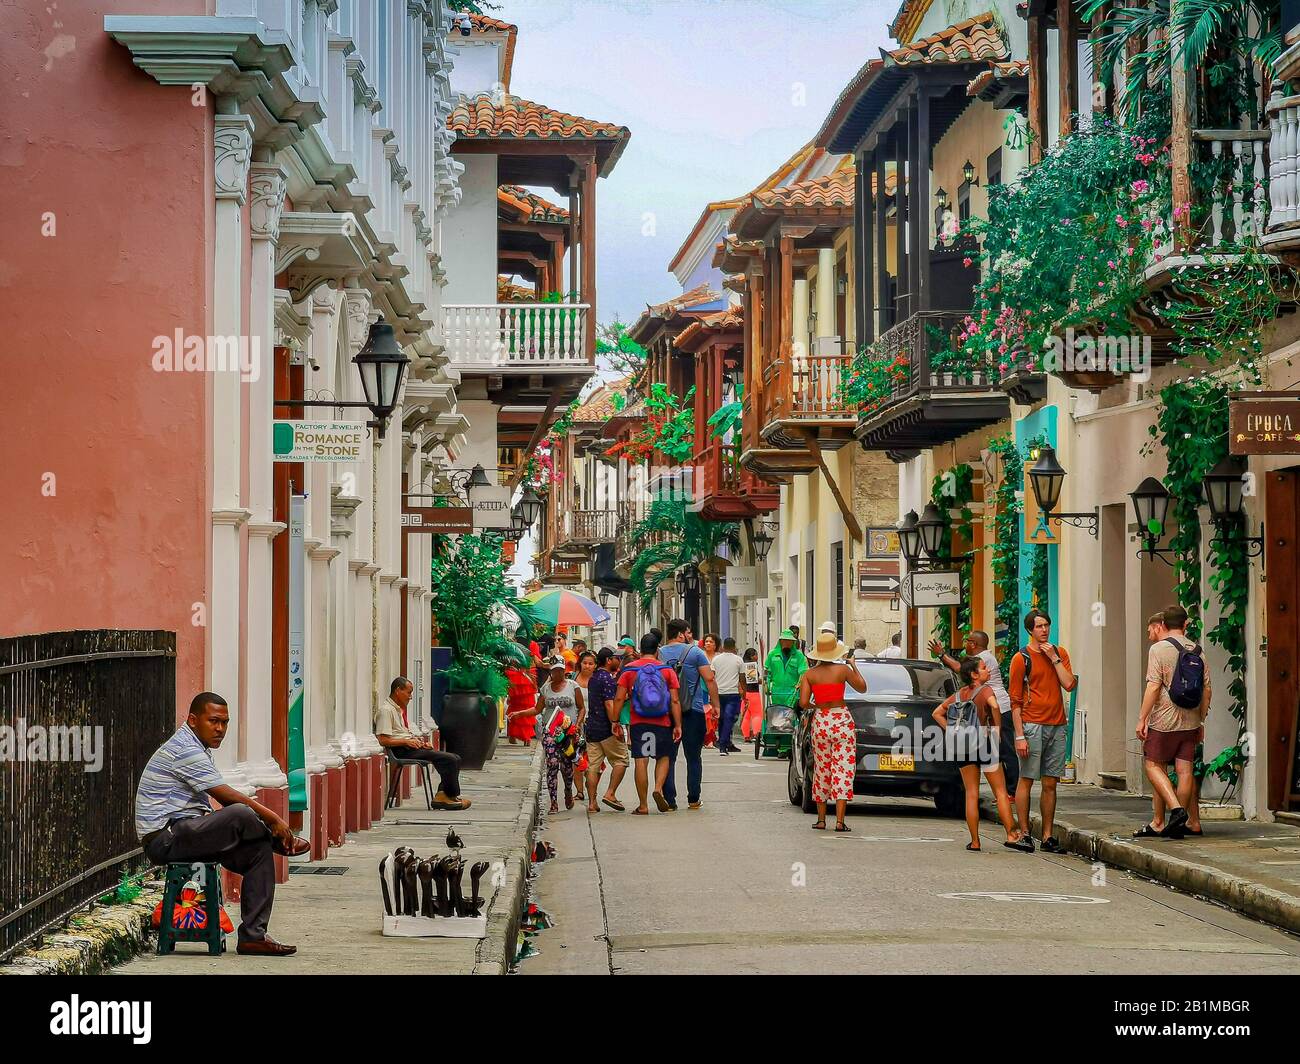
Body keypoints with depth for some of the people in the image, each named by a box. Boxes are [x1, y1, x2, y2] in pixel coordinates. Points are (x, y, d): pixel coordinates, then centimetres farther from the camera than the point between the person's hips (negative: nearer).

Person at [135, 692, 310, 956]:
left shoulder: (196, 749, 21)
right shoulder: (185, 750, -14)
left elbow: (224, 802, 20)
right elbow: (229, 797, -16)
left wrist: (269, 818, 7)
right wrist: (273, 819, -7)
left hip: (184, 833, 11)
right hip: (166, 838, -11)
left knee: (259, 850, -2)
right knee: (241, 814, -27)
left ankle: (253, 936, -5)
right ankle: (282, 843, 7)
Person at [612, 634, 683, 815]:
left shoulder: (629, 670, 2)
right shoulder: (667, 670, 1)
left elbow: (619, 699, -2)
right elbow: (675, 700, -2)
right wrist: (678, 725, 0)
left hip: (638, 723, 0)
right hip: (662, 723, 0)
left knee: (641, 760, 1)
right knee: (663, 757, 16)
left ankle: (643, 806, 2)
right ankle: (658, 788, -7)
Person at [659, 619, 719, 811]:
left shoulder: (659, 653, 4)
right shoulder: (695, 652, -3)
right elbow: (709, 680, -7)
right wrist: (715, 705, -2)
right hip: (693, 710, -2)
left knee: (668, 757, 6)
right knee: (693, 757, 7)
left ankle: (669, 799, 0)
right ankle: (693, 799, 8)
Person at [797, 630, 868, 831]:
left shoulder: (808, 674, -3)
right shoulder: (843, 669, -6)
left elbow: (803, 703, -9)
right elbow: (862, 687, 7)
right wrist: (854, 666, 21)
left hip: (820, 722, 2)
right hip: (842, 720, -2)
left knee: (822, 770, 13)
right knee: (843, 769, -2)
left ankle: (821, 819, 16)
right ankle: (840, 821, -10)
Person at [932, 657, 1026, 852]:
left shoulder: (960, 694, 12)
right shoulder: (986, 689, -5)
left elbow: (937, 714, 15)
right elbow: (994, 706, -27)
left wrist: (952, 731, 10)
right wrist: (998, 730, -16)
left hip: (962, 747, 5)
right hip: (983, 743, -5)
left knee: (971, 794, 8)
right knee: (1000, 792, 2)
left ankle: (975, 842, 5)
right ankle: (1011, 835, -3)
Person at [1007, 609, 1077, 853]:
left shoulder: (1060, 653, 12)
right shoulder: (1022, 658, -2)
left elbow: (1069, 684, -1)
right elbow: (1015, 700, -5)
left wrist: (1054, 658, -5)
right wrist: (1019, 736, -11)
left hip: (1057, 727, 5)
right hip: (1032, 725, -5)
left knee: (1050, 784, 6)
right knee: (1026, 780, -3)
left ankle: (1048, 836, 10)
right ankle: (1024, 834, 2)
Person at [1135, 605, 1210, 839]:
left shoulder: (1159, 649, -8)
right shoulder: (1197, 651, 9)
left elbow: (1153, 687, -14)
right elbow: (1206, 690, 10)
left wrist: (1142, 719, -10)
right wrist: (1201, 720, 18)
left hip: (1164, 720, -5)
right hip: (1190, 721, 5)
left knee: (1153, 765, 4)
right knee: (1185, 770, 6)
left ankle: (1177, 809, -12)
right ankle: (1192, 822, 8)